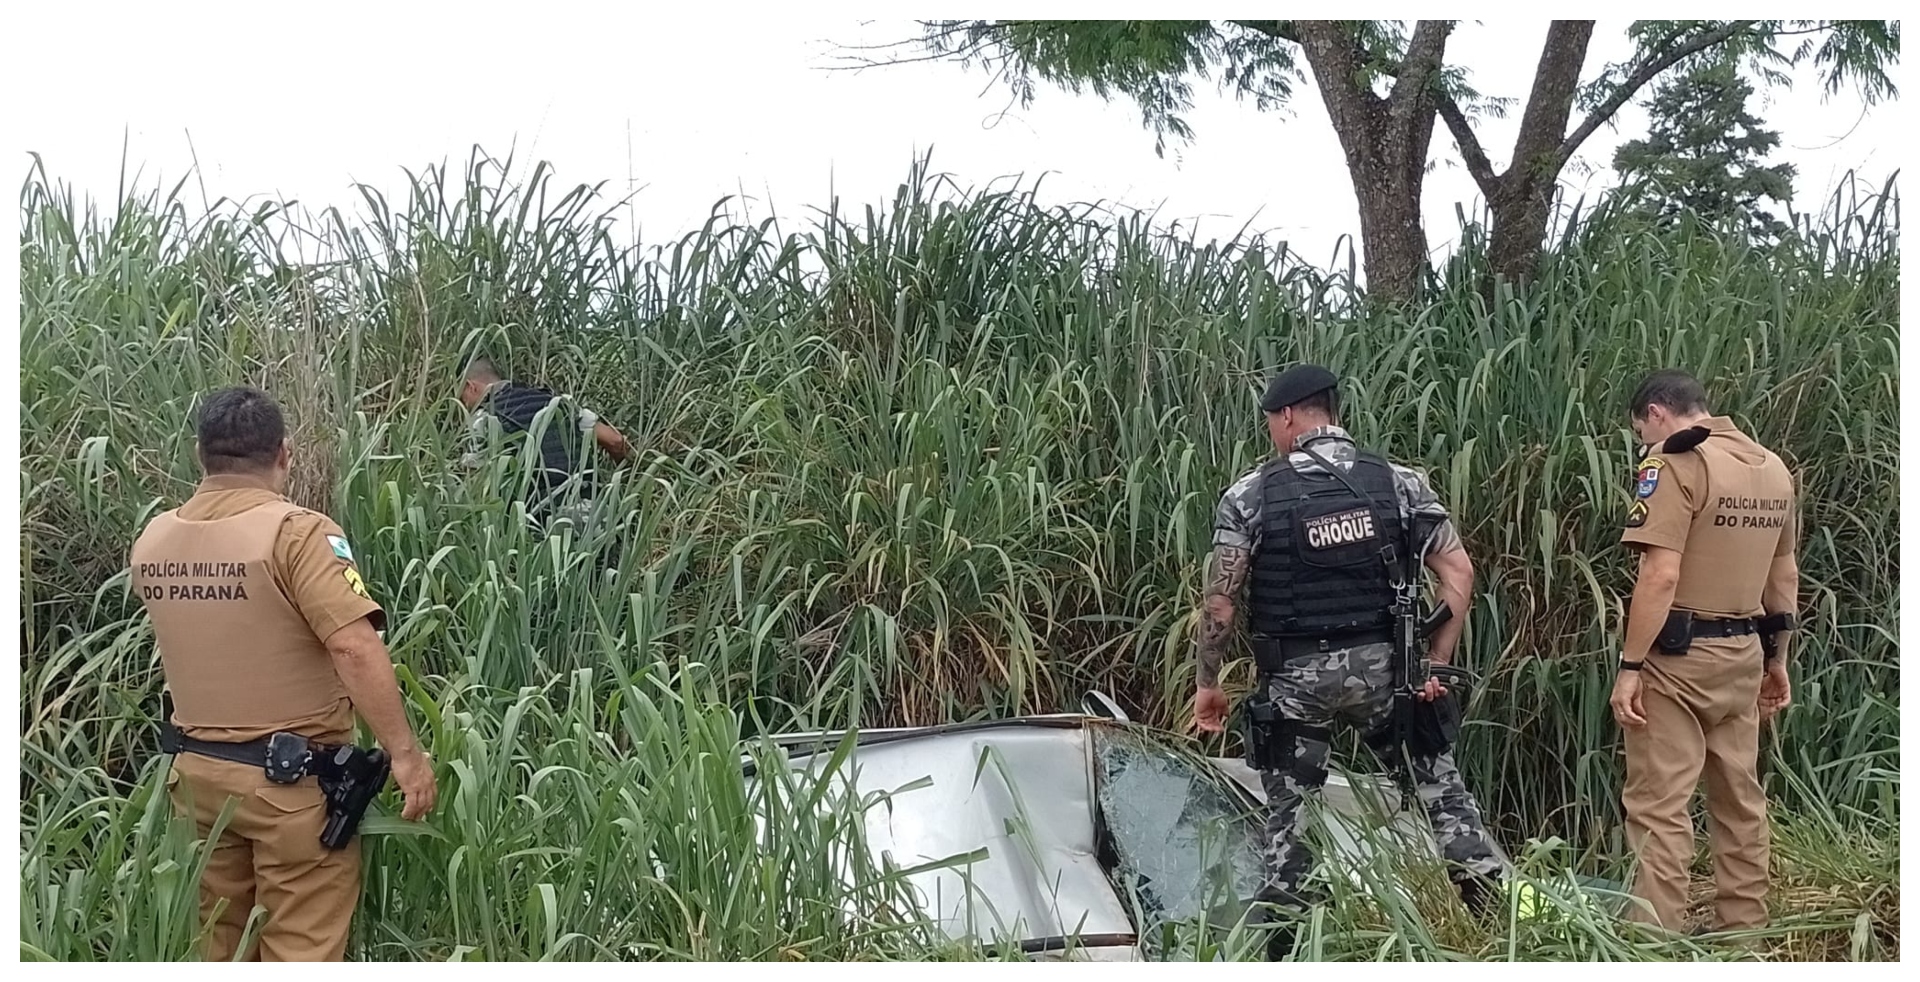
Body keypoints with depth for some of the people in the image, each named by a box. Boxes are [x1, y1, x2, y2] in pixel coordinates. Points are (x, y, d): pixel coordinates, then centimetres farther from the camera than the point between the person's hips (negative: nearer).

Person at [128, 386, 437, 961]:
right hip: (291, 781, -6)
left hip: (199, 770, 6)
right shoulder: (296, 532, -18)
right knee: (301, 951, 2)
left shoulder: (152, 541, 3)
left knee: (223, 941, 18)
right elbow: (354, 647, -25)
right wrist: (405, 753, -21)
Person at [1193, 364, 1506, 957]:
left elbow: (1220, 602, -5)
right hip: (1380, 664, 1)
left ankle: (1282, 945, 14)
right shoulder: (1399, 482, 2)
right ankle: (1491, 902, 9)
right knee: (1436, 782, 14)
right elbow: (1458, 573, -2)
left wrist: (1208, 684, 5)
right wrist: (1437, 662, 1)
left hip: (1296, 676, -1)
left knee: (1289, 809, 11)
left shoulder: (1250, 495, -4)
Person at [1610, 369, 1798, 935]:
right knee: (1740, 799, 15)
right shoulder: (1772, 467, 11)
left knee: (1659, 805, -5)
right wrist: (1777, 660, 24)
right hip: (1742, 654, 8)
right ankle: (1744, 930, 22)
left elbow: (1661, 576, -20)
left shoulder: (1676, 464, -13)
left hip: (1679, 656, -8)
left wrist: (1630, 667, -18)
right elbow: (1785, 575, 17)